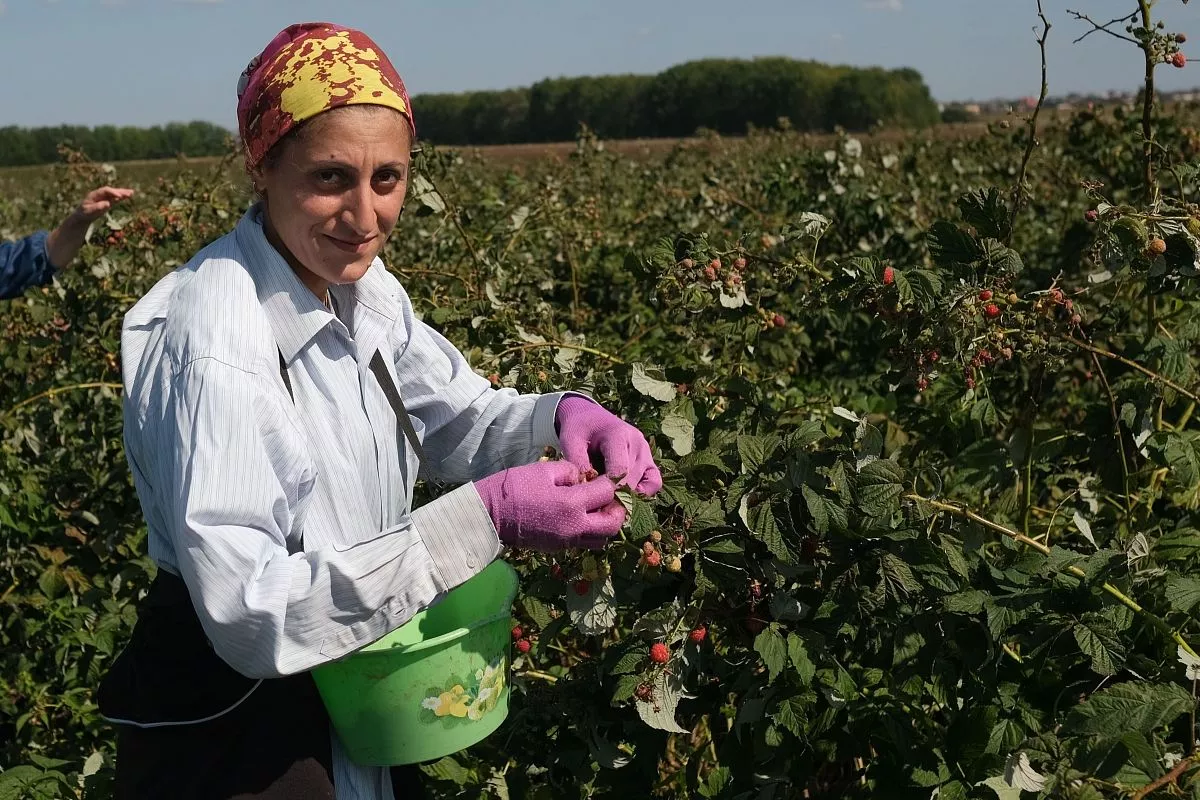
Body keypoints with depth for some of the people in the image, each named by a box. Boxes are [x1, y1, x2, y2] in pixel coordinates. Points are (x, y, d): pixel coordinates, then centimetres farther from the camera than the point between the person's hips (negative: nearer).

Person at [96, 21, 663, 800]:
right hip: (230, 731, -7)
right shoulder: (214, 339, -29)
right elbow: (250, 613, -32)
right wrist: (485, 519, -36)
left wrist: (563, 416, -16)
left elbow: (462, 419, 7)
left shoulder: (363, 287, -4)